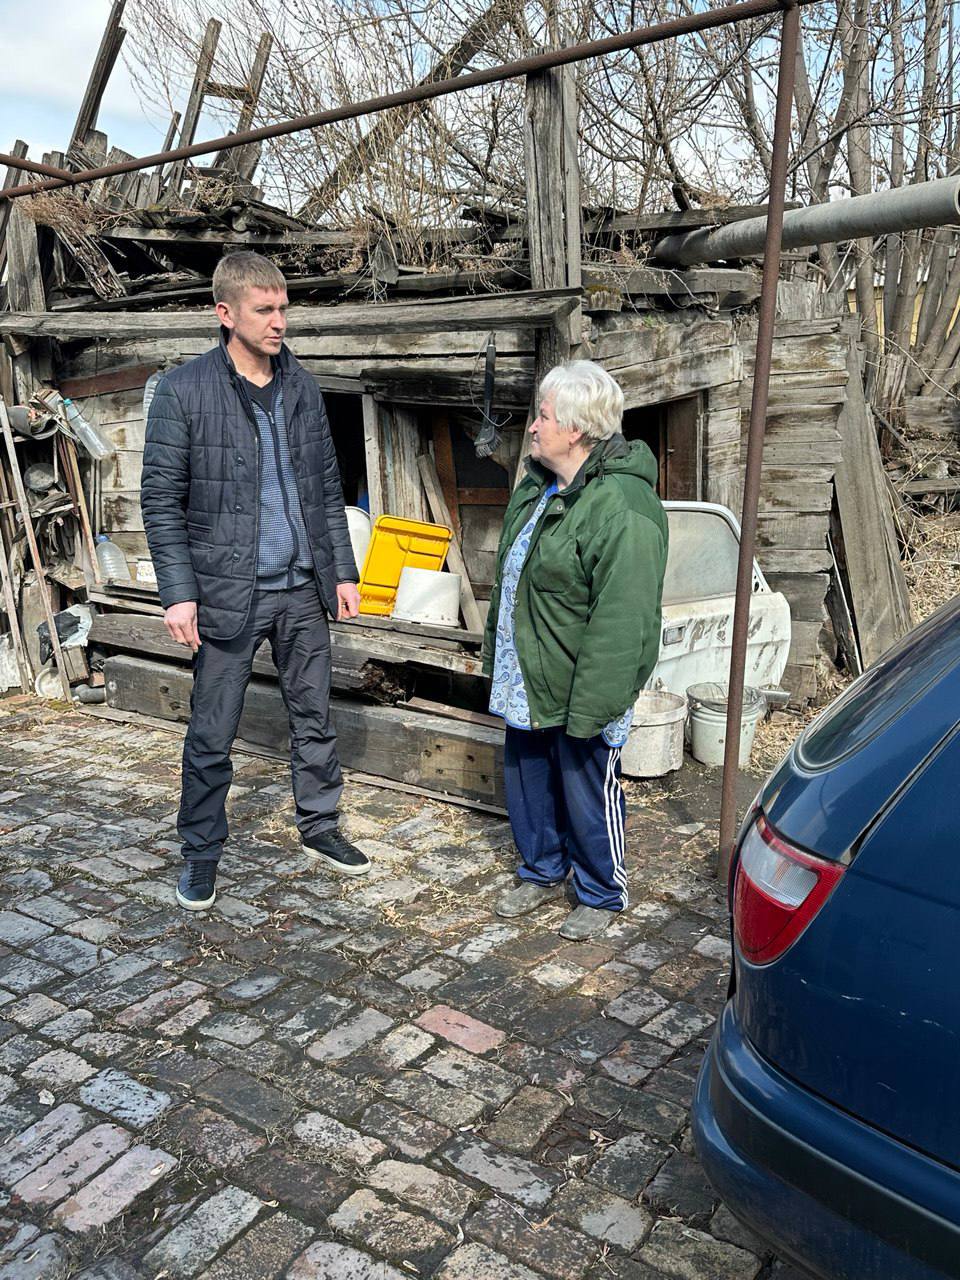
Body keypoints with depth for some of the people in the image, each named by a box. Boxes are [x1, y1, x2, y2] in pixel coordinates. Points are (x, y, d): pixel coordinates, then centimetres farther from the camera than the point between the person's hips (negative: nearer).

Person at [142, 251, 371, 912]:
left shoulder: (304, 389, 6)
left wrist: (342, 571, 8)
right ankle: (202, 854, 24)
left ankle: (321, 827, 32)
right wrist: (179, 592, -15)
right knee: (212, 737, 6)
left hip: (302, 587, 4)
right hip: (227, 591, -4)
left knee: (315, 717, 14)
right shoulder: (183, 391, -8)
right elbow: (162, 499, -8)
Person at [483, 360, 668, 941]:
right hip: (526, 684, 9)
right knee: (528, 783, 22)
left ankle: (602, 894, 31)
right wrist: (496, 654, 20)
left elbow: (621, 625, -27)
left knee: (588, 796, 8)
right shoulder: (536, 487, 7)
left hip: (577, 692, -9)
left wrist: (591, 708, -26)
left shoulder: (622, 509, -25)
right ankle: (543, 872, 43)